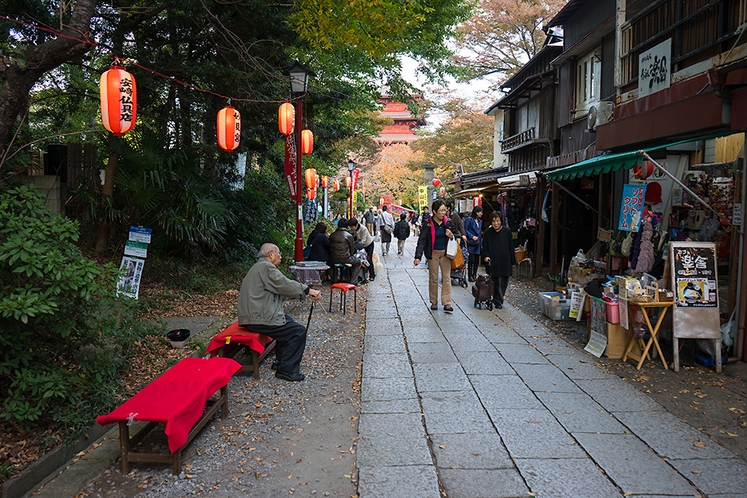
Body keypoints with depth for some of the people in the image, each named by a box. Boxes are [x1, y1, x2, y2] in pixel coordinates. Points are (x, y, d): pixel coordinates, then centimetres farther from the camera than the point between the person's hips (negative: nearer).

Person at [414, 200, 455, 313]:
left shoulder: (448, 222, 1)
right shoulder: (428, 224, -9)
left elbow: (454, 234, 16)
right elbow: (422, 240, -11)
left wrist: (451, 236, -10)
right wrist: (418, 256, -20)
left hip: (445, 253, 2)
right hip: (433, 253, -2)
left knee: (447, 278, -2)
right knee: (433, 278, 7)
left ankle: (447, 304, 0)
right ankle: (434, 302, 18)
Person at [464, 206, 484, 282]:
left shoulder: (479, 221, 15)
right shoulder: (469, 219, -8)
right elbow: (465, 230, -11)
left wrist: (481, 244, 16)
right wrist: (472, 236, -19)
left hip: (478, 244, 7)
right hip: (471, 244, -7)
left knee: (477, 261, 9)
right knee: (471, 260, -5)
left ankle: (474, 275, 19)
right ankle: (470, 277, 3)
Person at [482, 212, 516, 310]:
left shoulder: (507, 231, 2)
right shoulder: (487, 233, 0)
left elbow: (511, 247, 7)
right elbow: (484, 247, 5)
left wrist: (513, 262, 9)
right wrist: (485, 256, -15)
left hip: (505, 262, 2)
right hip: (494, 262, -2)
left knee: (504, 282, 8)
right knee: (497, 282, -6)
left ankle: (499, 300, 27)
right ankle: (498, 302, 5)